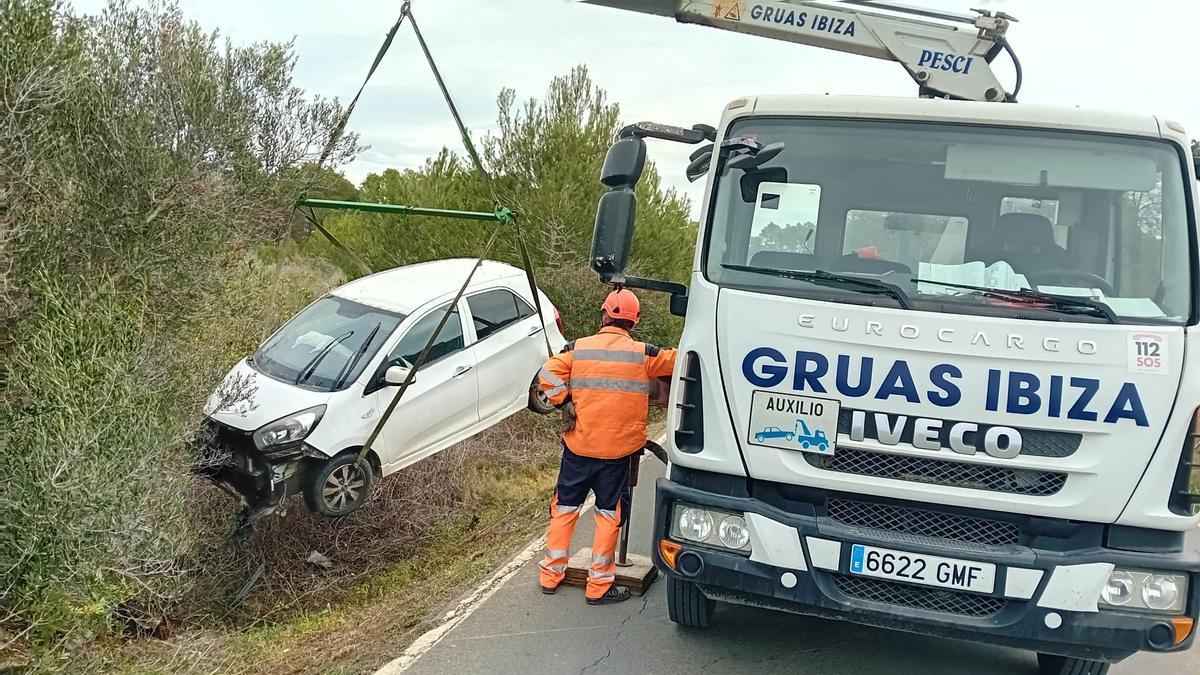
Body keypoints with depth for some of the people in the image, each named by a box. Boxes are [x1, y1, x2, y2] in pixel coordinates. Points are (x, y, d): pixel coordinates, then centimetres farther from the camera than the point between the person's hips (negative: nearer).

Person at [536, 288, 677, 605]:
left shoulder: (578, 348, -4)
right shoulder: (643, 354, -7)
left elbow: (548, 375, -13)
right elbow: (678, 361, 4)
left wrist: (566, 405, -2)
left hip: (578, 446, 2)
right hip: (617, 451, -2)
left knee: (565, 508, 16)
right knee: (609, 515, 9)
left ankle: (551, 575, 26)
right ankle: (599, 586, 12)